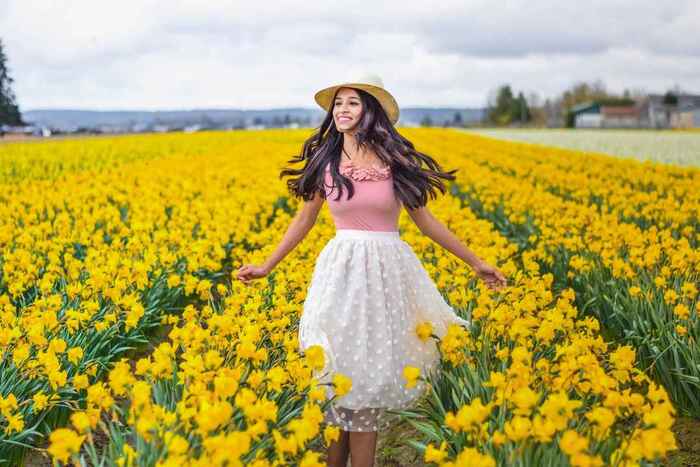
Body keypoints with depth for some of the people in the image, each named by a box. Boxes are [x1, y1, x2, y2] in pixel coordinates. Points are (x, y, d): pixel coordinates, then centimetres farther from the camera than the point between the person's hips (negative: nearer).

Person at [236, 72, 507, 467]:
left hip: (387, 272, -1)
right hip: (341, 272, 1)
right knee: (338, 374, 2)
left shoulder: (394, 159, -1)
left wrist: (475, 262, 7)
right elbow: (305, 219, 14)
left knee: (370, 375, 4)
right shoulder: (325, 161, 3)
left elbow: (424, 219, 6)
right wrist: (267, 266, 15)